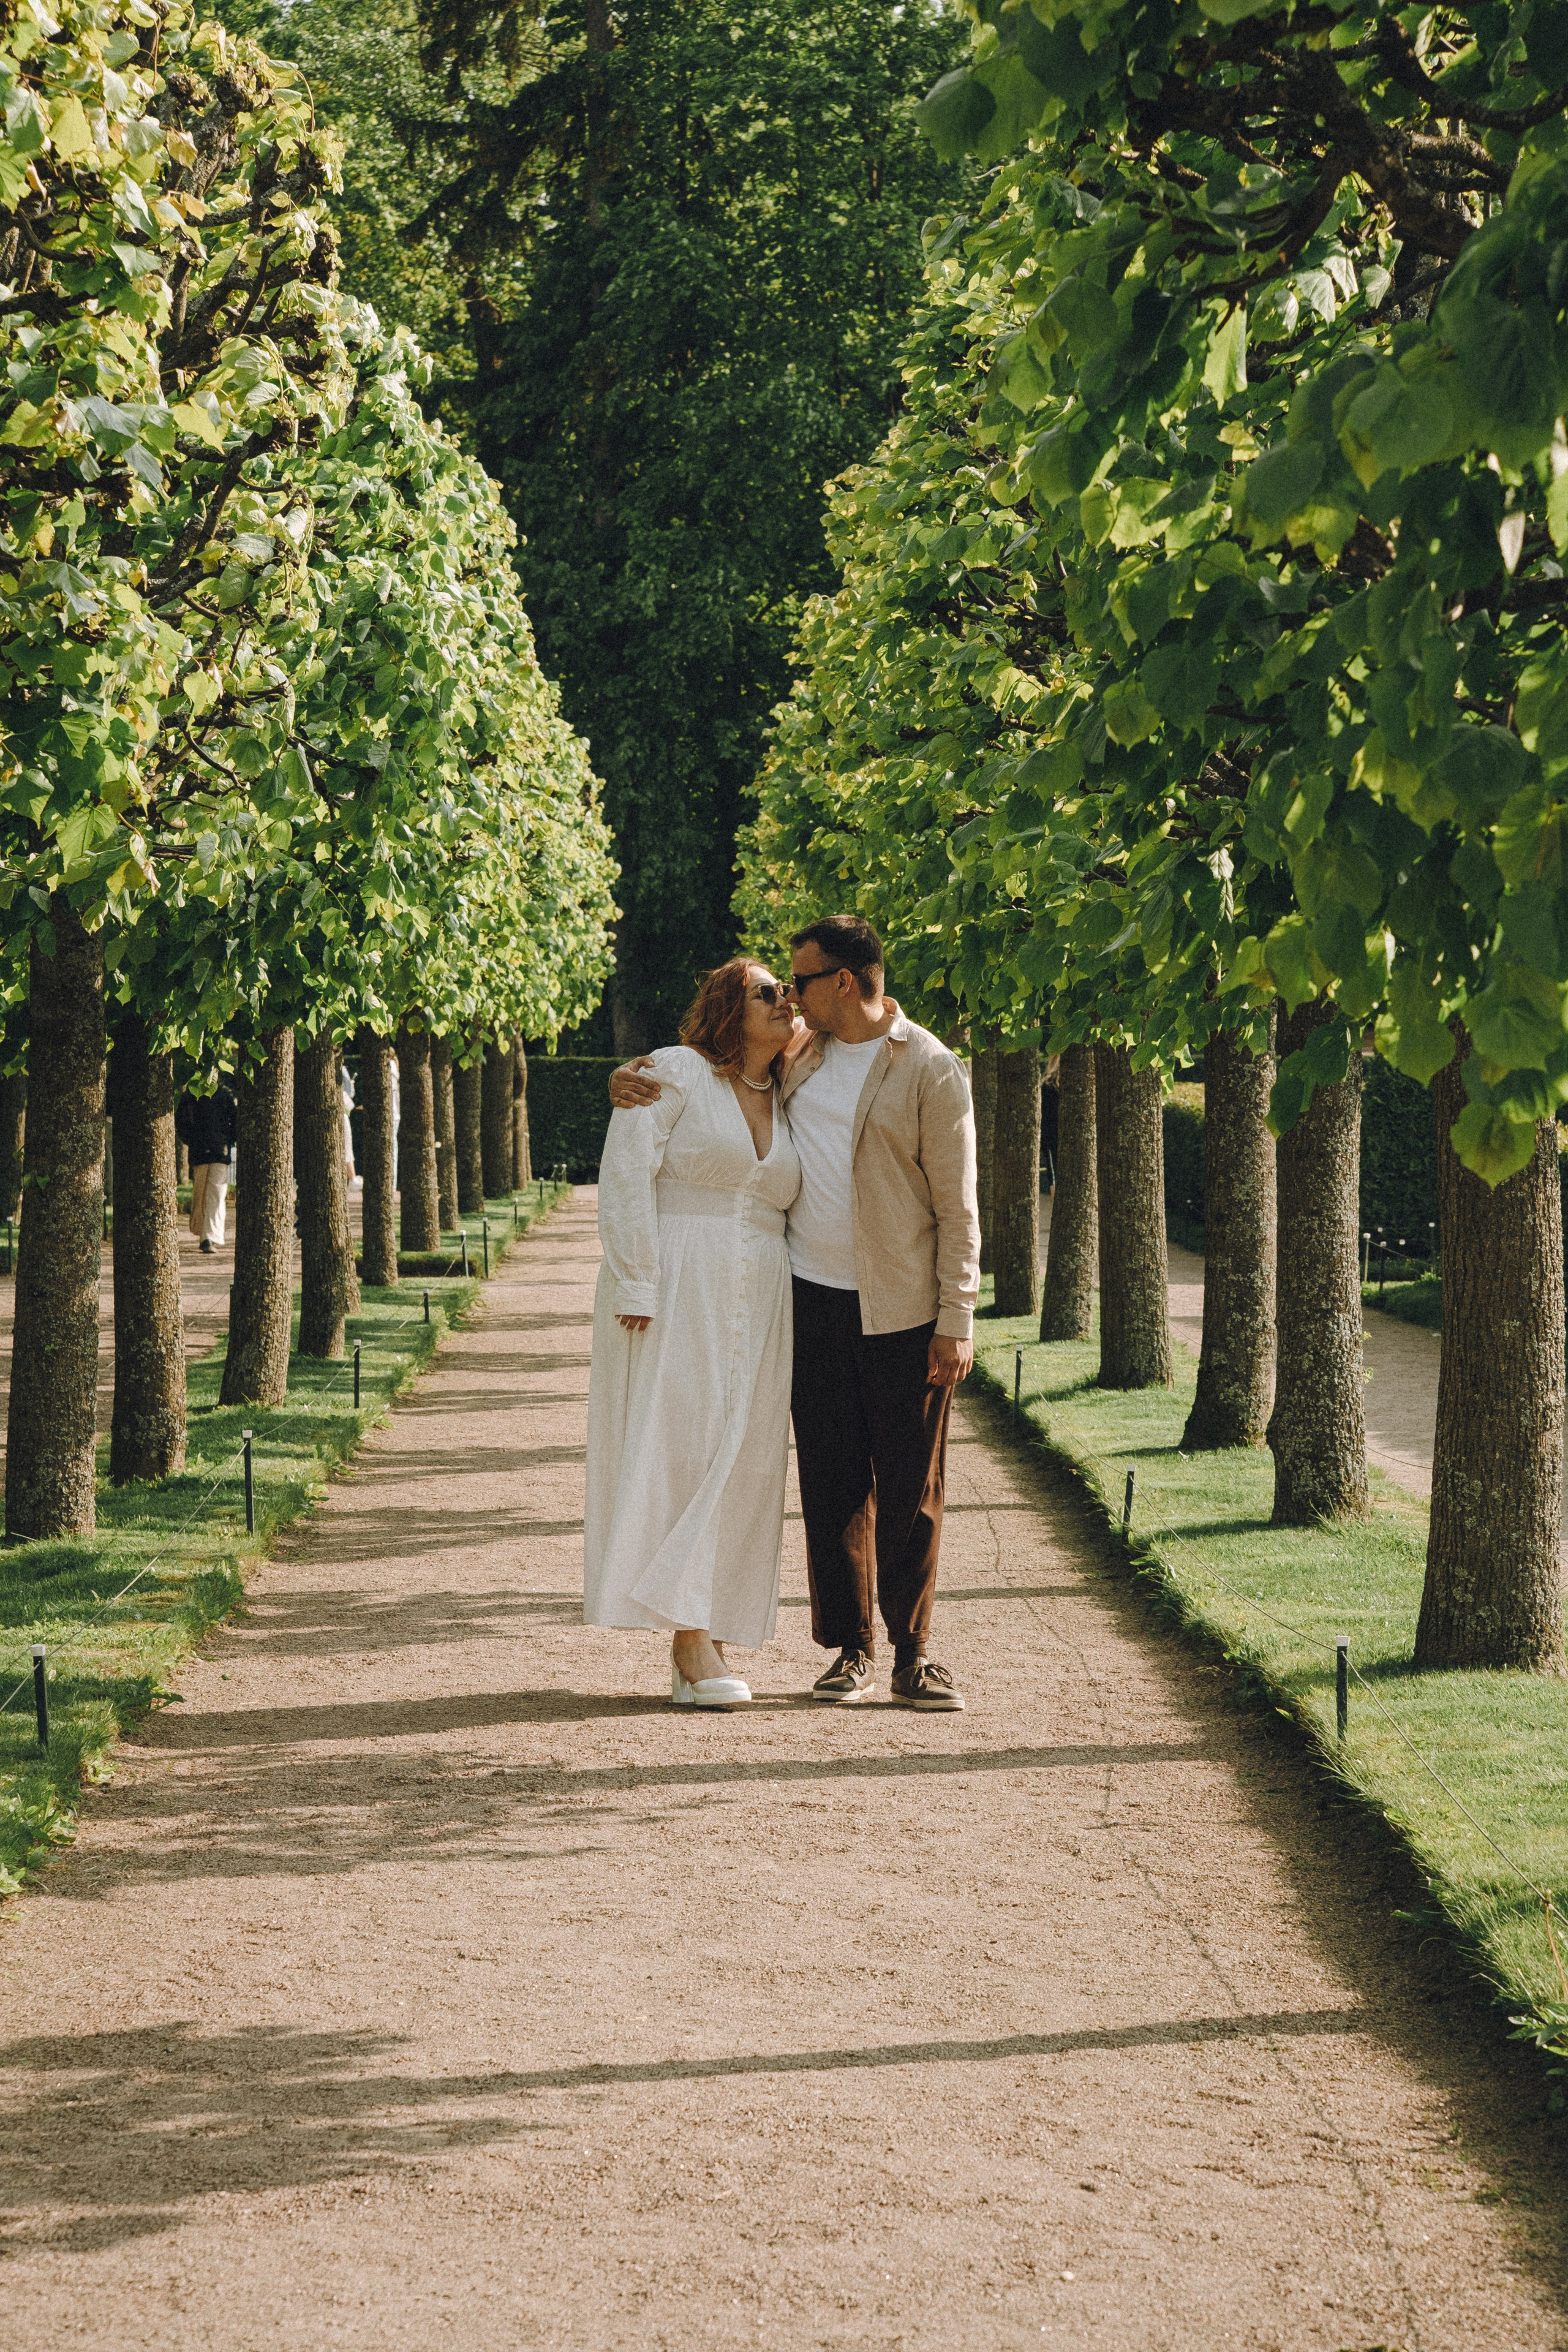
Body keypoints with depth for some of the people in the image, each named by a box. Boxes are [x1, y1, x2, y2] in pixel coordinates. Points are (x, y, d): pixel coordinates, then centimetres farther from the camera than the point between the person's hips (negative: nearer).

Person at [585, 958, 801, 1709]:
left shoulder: (787, 1104, 18)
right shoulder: (675, 1074, -2)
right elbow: (626, 1176, -9)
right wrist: (636, 1286, -17)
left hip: (754, 1307, 6)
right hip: (674, 1297, -6)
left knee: (740, 1466, 3)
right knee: (677, 1451, -11)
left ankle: (698, 1642, 7)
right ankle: (691, 1636, -12)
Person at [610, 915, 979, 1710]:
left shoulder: (931, 1070, -6)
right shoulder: (794, 1049, 9)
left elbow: (956, 1206, -6)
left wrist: (957, 1322, -11)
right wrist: (628, 1076, -1)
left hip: (903, 1309, -4)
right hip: (812, 1296, 4)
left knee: (910, 1488, 2)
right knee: (832, 1481, 5)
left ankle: (912, 1657, 9)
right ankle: (850, 1651, 13)